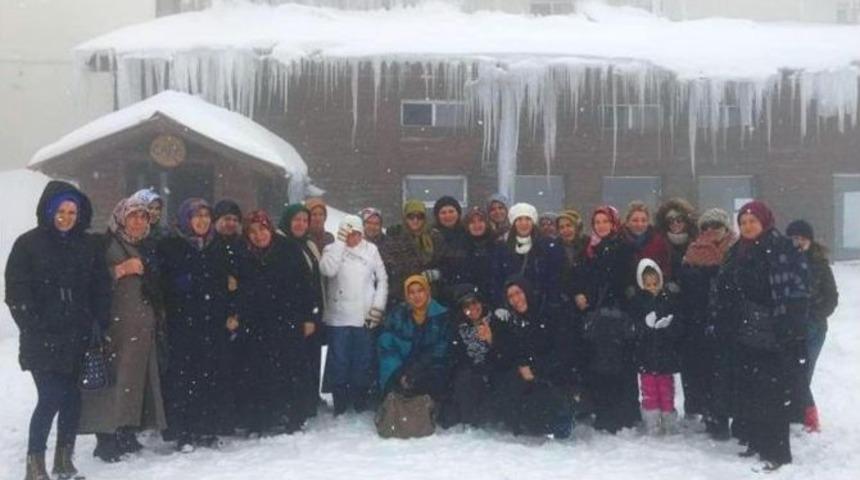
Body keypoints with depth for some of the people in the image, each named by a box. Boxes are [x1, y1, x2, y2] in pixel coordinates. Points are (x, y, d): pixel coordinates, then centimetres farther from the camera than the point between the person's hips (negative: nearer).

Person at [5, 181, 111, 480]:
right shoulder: (28, 244, 0)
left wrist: (99, 325, -2)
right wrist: (32, 326, -11)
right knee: (50, 398, -9)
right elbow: (16, 290, -3)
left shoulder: (89, 245, 8)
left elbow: (101, 288, 8)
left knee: (72, 398, 6)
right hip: (43, 339, -3)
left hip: (78, 337, 3)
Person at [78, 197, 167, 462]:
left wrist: (159, 317, 23)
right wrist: (121, 269, -21)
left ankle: (127, 433, 12)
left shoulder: (148, 247, 18)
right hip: (116, 324, -6)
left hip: (144, 326, 6)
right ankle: (106, 437, -6)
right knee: (114, 378, -10)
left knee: (138, 379, 4)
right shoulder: (108, 245, -3)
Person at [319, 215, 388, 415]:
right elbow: (328, 270, -16)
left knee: (363, 362, 7)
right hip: (338, 317, -1)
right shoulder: (332, 249, 4)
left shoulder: (371, 249, 6)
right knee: (339, 362, 3)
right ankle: (340, 407, 13)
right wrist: (340, 242, -12)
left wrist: (378, 306, -2)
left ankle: (360, 404, 20)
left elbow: (382, 279, 8)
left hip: (365, 318, 1)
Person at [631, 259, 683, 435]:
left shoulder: (669, 300, 0)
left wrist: (668, 325, -24)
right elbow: (634, 328, -8)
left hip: (666, 354, 0)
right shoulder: (638, 302, 0)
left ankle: (669, 426, 19)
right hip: (646, 355, 0)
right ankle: (652, 428, 12)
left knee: (666, 391, 8)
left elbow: (677, 329, -3)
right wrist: (647, 324, -26)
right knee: (649, 392, 5)